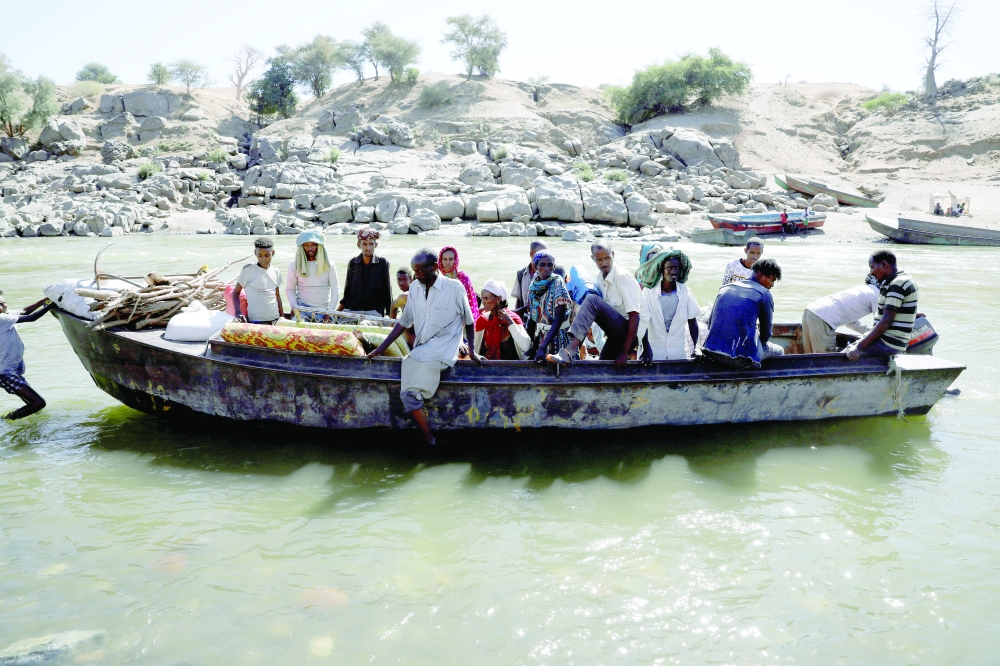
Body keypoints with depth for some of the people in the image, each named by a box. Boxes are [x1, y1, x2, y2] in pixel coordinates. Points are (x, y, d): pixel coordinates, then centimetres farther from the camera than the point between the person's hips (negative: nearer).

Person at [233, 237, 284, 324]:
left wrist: (282, 317, 18)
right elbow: (236, 292, 0)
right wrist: (238, 313, -13)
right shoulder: (248, 270, -4)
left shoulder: (276, 272, 10)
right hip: (255, 321, -5)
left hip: (275, 319, 5)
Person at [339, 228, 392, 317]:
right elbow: (347, 290, 15)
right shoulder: (352, 263, 11)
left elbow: (387, 290, 5)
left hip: (374, 311, -3)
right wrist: (336, 312, 7)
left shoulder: (382, 263, 3)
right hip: (351, 310, 3)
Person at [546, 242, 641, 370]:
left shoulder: (623, 277, -12)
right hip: (615, 336, 9)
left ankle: (569, 351, -36)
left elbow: (634, 316, -18)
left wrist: (624, 352, -21)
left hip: (629, 334, -9)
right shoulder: (600, 279, 12)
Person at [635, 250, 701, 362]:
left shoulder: (685, 291, 1)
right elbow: (643, 322, -7)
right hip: (654, 351, -2)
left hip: (679, 352, 2)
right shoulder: (648, 291, -6)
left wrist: (696, 348, -1)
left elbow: (692, 321, 5)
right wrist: (646, 348, -16)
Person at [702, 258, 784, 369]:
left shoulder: (725, 288, 16)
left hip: (712, 352, 6)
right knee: (778, 351, 22)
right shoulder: (765, 294, 0)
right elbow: (766, 332, 6)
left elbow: (710, 323, 19)